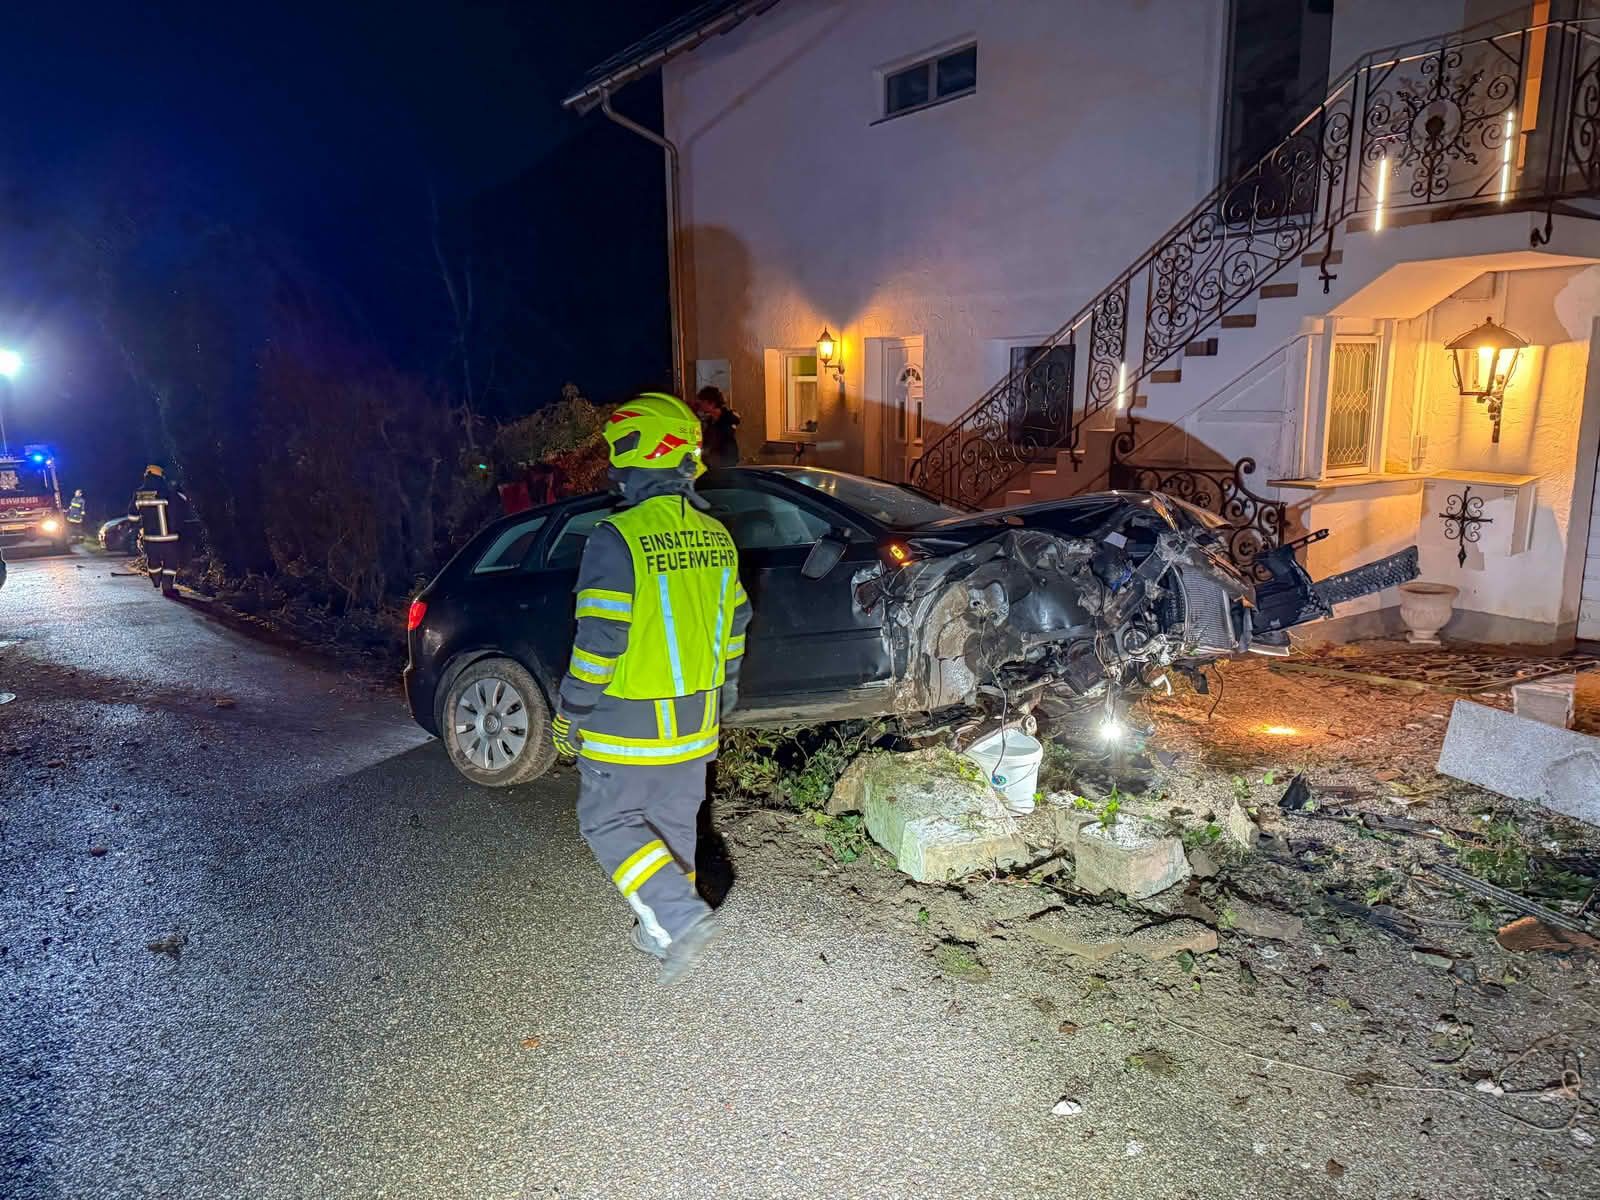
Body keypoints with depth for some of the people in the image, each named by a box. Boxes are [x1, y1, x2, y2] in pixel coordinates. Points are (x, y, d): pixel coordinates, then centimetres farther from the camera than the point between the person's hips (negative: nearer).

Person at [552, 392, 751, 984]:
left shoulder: (617, 539, -20)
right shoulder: (715, 537, 4)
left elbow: (599, 641, -20)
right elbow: (733, 627, 11)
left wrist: (569, 715, -7)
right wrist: (719, 701, 22)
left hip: (630, 724, -7)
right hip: (695, 721, 7)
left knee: (608, 823, 9)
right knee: (674, 823, 19)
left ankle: (682, 917, -3)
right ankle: (664, 930, 30)